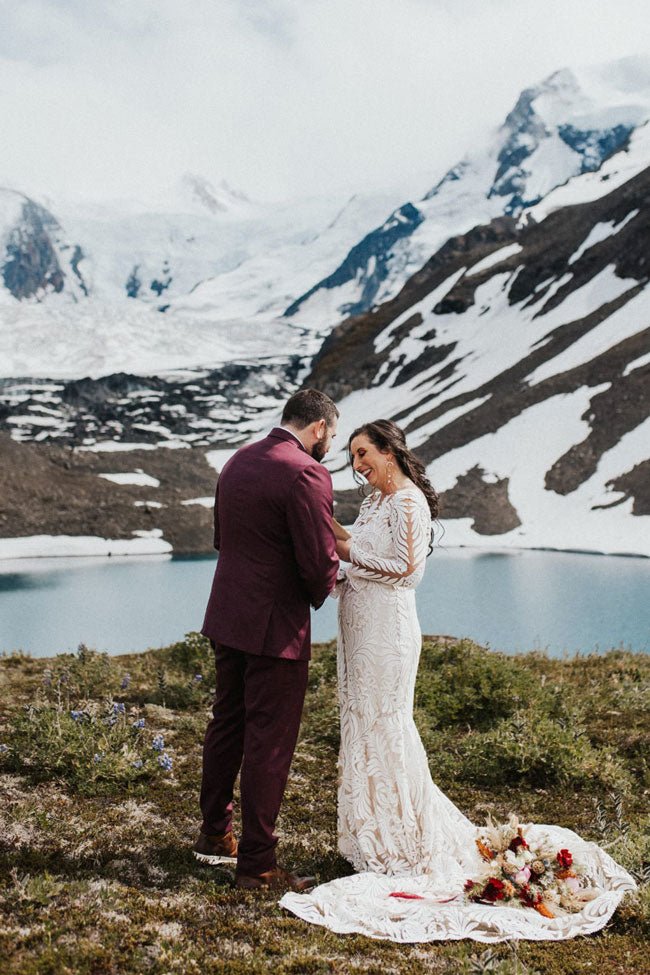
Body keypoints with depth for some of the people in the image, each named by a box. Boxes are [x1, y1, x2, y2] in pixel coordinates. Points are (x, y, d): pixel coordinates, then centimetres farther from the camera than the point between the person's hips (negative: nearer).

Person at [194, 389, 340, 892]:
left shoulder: (238, 461, 8)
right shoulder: (306, 474, -19)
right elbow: (320, 563, -20)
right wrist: (322, 590, 2)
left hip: (226, 617, 9)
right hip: (275, 626, -8)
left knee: (227, 725, 21)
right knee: (269, 743, 2)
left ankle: (215, 834, 36)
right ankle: (257, 863, 13)